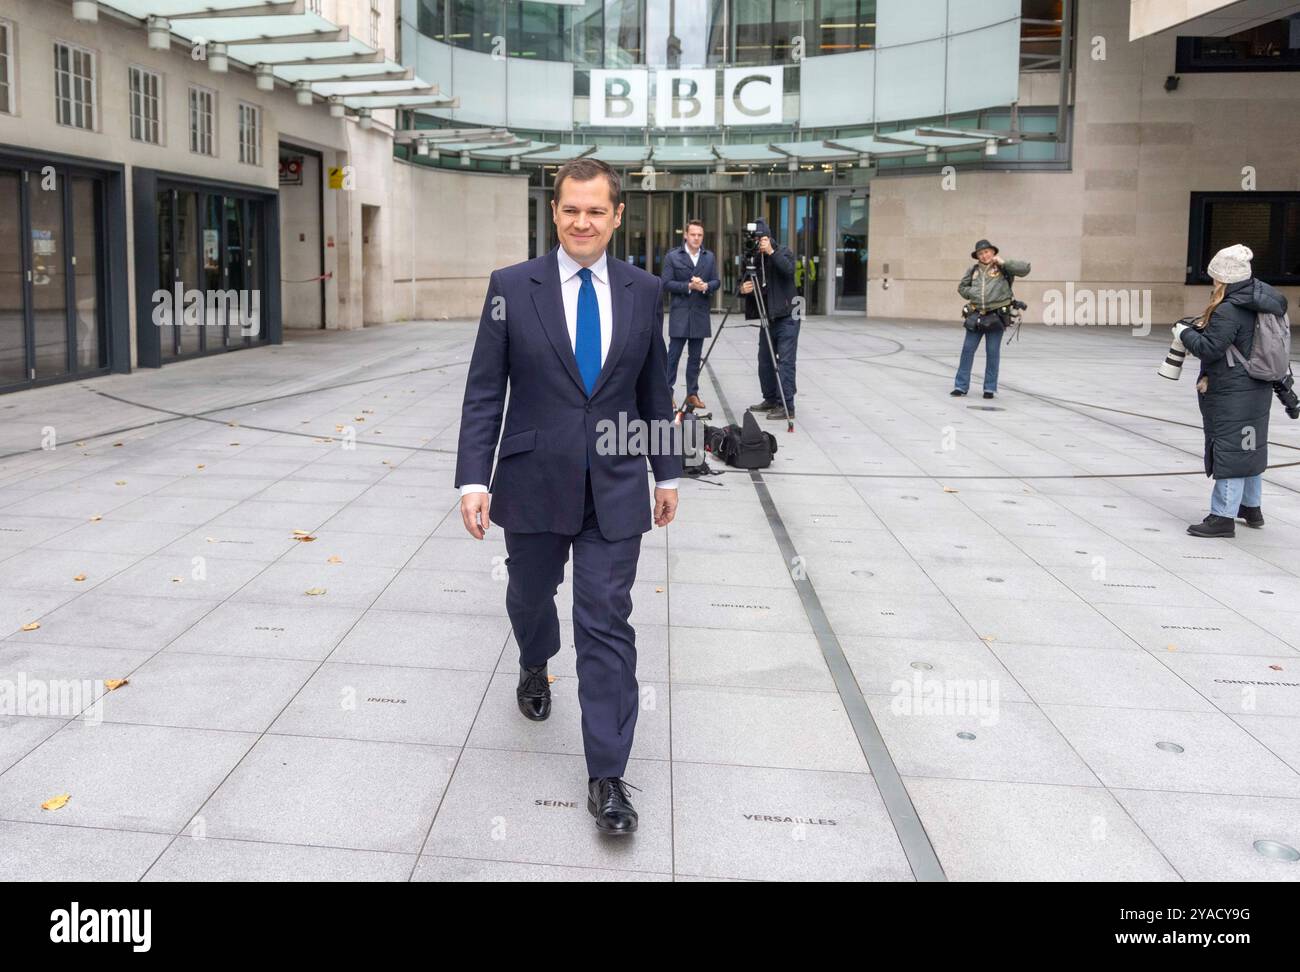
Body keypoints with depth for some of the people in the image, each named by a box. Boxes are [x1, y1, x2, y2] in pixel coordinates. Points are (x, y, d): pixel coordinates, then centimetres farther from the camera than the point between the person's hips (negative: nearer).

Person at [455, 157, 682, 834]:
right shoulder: (512, 287, -5)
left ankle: (606, 776, 5)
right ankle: (534, 666, 56)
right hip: (534, 485, 0)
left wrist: (667, 473, 12)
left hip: (616, 490, 0)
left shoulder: (643, 291, 1)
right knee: (530, 596, 21)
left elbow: (655, 390, 10)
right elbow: (484, 392, -5)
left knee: (607, 625, -2)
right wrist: (473, 479, -11)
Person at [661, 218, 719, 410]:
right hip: (679, 314, -4)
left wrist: (706, 286, -12)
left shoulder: (709, 257, 12)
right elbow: (666, 283, -6)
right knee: (673, 355, -2)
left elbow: (717, 281, 10)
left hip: (700, 314, 4)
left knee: (695, 357, 8)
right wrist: (689, 286, -16)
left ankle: (692, 393, 14)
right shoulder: (672, 257, 0)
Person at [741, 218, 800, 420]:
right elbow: (749, 286, 11)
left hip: (786, 317, -6)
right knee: (764, 361, 9)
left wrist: (771, 252, -26)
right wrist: (742, 288, -12)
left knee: (785, 362, -9)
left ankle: (787, 406, -10)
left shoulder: (783, 252, -3)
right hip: (767, 318, 6)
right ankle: (771, 400, 21)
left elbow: (789, 270, -22)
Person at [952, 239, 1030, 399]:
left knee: (993, 352, 1)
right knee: (968, 349, 1)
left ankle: (990, 388, 10)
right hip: (976, 315, 3)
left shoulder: (1002, 267, 2)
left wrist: (1004, 262, -11)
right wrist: (973, 294, 2)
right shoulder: (973, 270, 11)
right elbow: (962, 287, 21)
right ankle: (961, 386, 6)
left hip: (996, 315, -3)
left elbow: (1024, 269, -6)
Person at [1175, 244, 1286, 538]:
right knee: (1249, 447, 20)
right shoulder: (1259, 305, 7)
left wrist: (1185, 332, -3)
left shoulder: (1228, 311, -21)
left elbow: (1209, 349, -21)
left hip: (1232, 395, -9)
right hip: (1257, 389, 9)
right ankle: (1251, 507, 33)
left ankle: (1224, 516, -4)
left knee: (1229, 451, -7)